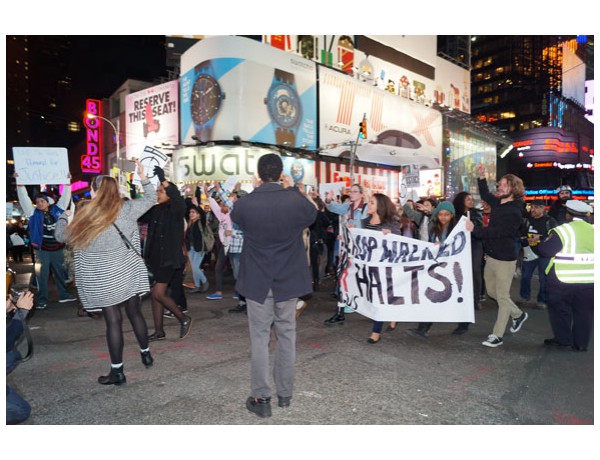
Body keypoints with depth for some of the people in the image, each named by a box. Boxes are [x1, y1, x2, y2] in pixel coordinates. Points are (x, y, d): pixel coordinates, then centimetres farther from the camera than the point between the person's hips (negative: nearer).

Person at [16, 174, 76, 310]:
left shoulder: (56, 210, 4)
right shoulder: (34, 213, 0)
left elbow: (65, 197, 4)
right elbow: (24, 199, -9)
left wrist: (68, 182, -3)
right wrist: (20, 184, -19)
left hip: (57, 249, 2)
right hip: (42, 250, -2)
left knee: (60, 273, 13)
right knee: (42, 275, 2)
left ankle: (63, 295, 26)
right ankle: (42, 299, 11)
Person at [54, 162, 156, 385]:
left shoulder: (85, 216, -9)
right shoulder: (126, 208, -3)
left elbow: (62, 235, 7)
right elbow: (150, 198, 12)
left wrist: (63, 217, 25)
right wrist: (143, 178, 20)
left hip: (103, 280, -3)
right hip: (129, 273, 3)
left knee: (113, 320, 3)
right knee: (135, 312, 16)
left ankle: (117, 371, 13)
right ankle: (146, 353, 31)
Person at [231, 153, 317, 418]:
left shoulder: (244, 204, -13)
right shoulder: (297, 202, -12)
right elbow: (312, 215, 11)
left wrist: (256, 191, 13)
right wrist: (293, 190, 14)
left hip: (257, 283, -1)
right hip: (288, 282, 1)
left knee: (259, 340, 10)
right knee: (286, 337, 15)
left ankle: (261, 398, 17)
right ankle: (285, 394, 28)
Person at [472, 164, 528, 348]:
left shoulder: (514, 212, -18)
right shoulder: (498, 203, 6)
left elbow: (496, 232, -27)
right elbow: (485, 195, 26)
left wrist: (474, 229, -25)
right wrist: (482, 176, 16)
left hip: (505, 260, -9)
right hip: (491, 257, 9)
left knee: (502, 296, 1)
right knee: (492, 291, 20)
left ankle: (497, 335, 9)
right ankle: (518, 314, 41)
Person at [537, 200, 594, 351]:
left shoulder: (563, 230, -14)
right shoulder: (593, 230, 1)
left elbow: (546, 250, -15)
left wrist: (542, 243, 4)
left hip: (564, 279, -5)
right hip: (589, 280, 5)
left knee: (559, 308, 11)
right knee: (584, 311, 14)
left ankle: (562, 339, 16)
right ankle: (581, 343, 20)